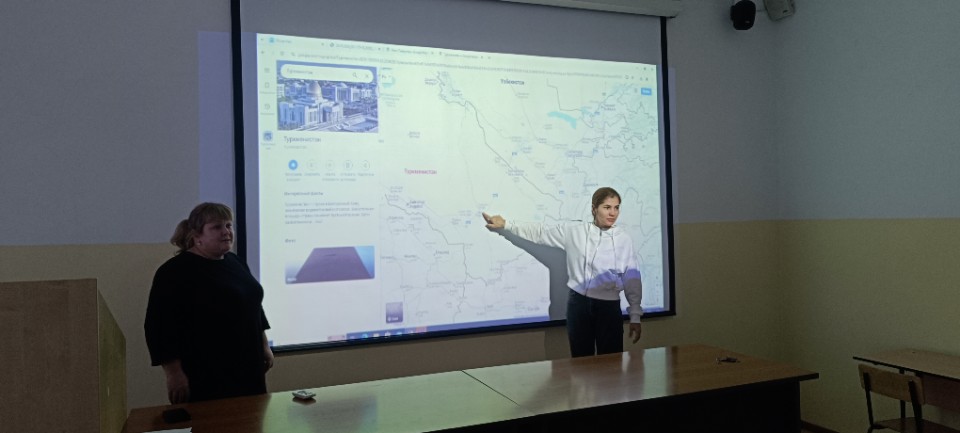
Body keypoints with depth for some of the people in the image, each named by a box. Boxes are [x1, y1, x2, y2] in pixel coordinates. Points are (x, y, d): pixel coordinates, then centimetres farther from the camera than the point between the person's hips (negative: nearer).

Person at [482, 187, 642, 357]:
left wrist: (635, 317, 2)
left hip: (609, 307, -1)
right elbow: (540, 232, 7)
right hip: (578, 303, 1)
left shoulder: (624, 239, -2)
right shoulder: (574, 232, 0)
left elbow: (632, 279, 1)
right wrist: (506, 225, 2)